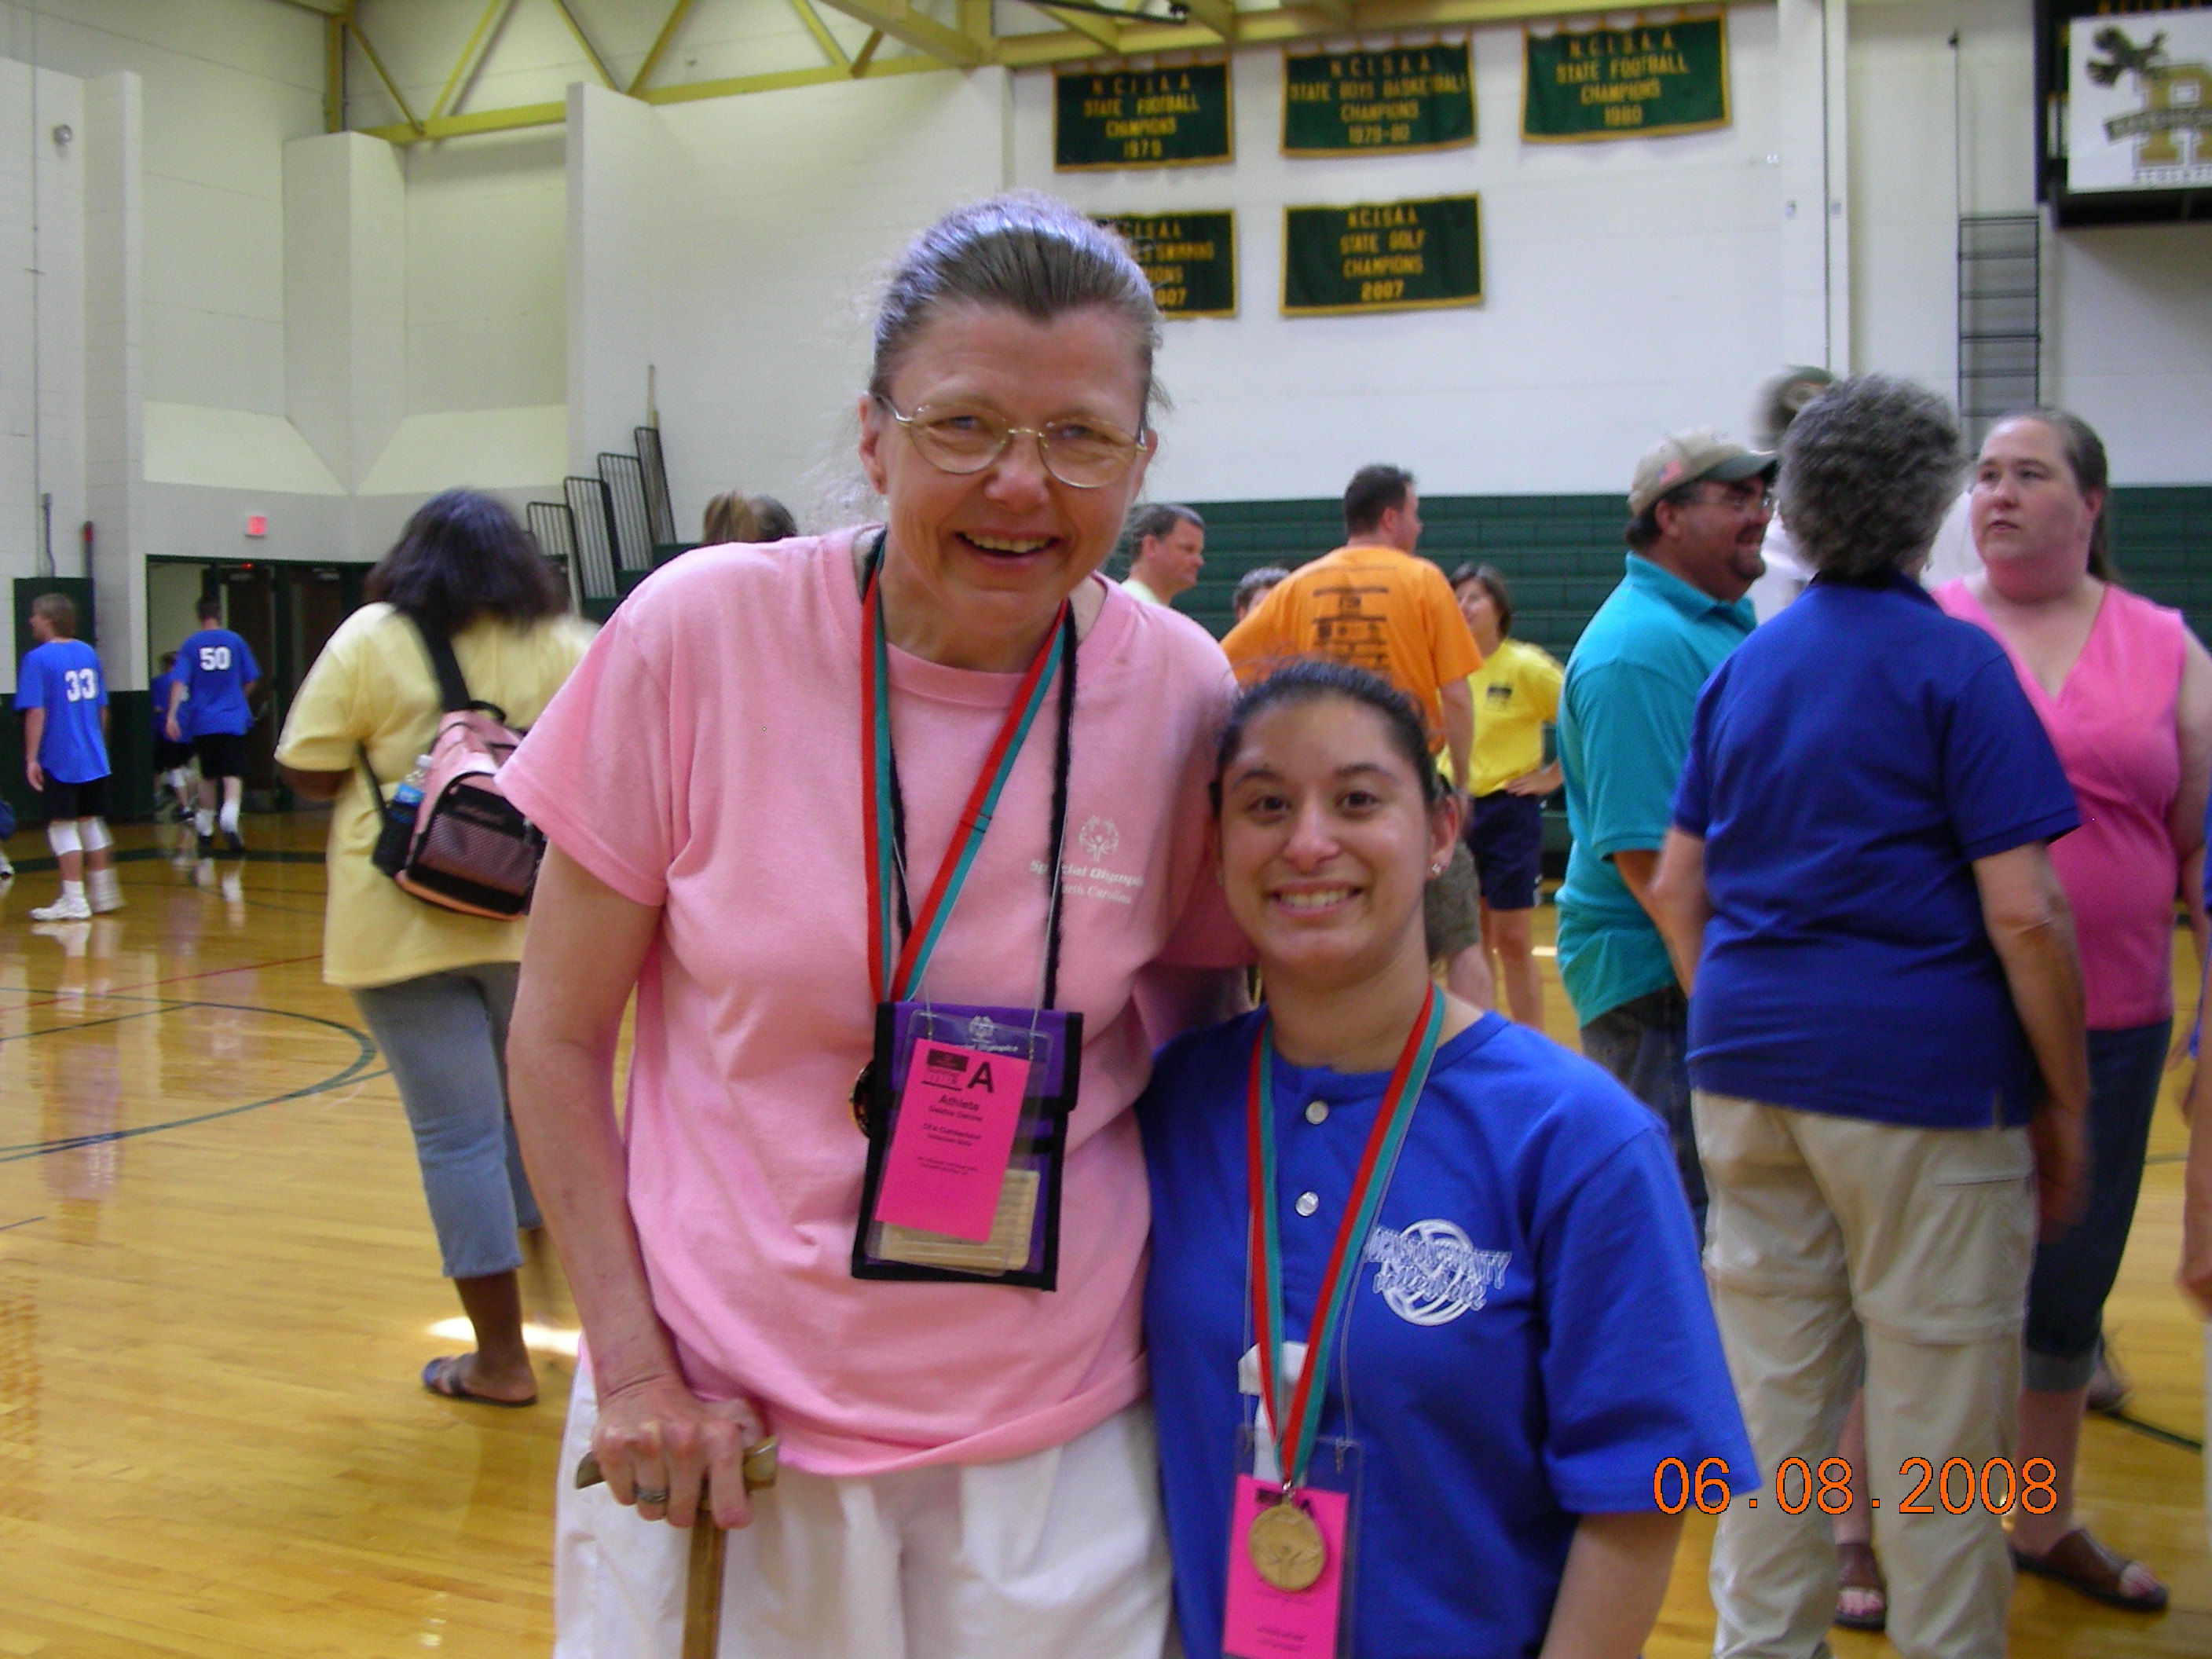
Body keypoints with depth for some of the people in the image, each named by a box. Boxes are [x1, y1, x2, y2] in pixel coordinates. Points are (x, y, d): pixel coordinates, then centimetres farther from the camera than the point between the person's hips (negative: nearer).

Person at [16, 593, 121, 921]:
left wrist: (31, 758, -13)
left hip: (58, 761, -6)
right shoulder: (88, 654, 8)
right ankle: (105, 892, 21)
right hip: (93, 759, 6)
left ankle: (74, 900, 0)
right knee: (91, 822, 16)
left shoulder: (37, 659, -11)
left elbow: (36, 713, -17)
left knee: (63, 827, 0)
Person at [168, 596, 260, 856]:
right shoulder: (235, 641, 3)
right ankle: (229, 821, -31)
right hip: (233, 719, -2)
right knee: (233, 775, -7)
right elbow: (251, 680, 9)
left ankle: (205, 831, 23)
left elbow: (179, 681, -7)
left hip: (202, 722, 2)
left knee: (207, 777, 16)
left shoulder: (191, 645, 2)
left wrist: (172, 715, -12)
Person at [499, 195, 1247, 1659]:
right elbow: (559, 1041, -4)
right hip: (717, 1419, 0)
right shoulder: (700, 636, -13)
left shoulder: (1181, 695, -10)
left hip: (1054, 1430, 1)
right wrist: (632, 1368, -8)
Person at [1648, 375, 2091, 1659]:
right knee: (1941, 1417, 4)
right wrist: (2067, 1104, -5)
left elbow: (1677, 887, 13)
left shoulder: (1744, 667, 10)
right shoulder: (1956, 662, -8)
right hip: (1923, 1070, -6)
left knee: (1772, 1393, 13)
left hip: (1749, 1060, 6)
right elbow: (2022, 914, -13)